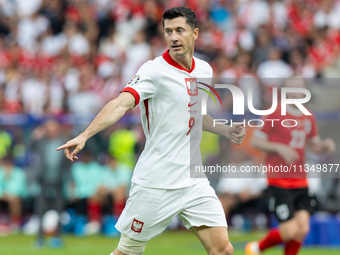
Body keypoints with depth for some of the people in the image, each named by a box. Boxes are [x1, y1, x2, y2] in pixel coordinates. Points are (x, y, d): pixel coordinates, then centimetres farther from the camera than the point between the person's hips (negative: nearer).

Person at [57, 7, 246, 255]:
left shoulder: (204, 70, 9)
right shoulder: (155, 70, -12)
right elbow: (121, 104, -27)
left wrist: (226, 130, 11)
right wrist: (83, 136, -40)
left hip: (194, 181, 5)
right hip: (155, 185, -5)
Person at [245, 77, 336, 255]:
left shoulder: (308, 118, 11)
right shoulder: (275, 114, -7)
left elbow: (313, 145, 23)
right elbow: (255, 140, -5)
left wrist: (325, 145, 0)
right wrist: (279, 148, -18)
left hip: (300, 181, 5)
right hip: (279, 182, -5)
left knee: (302, 228, -7)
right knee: (290, 231, -11)